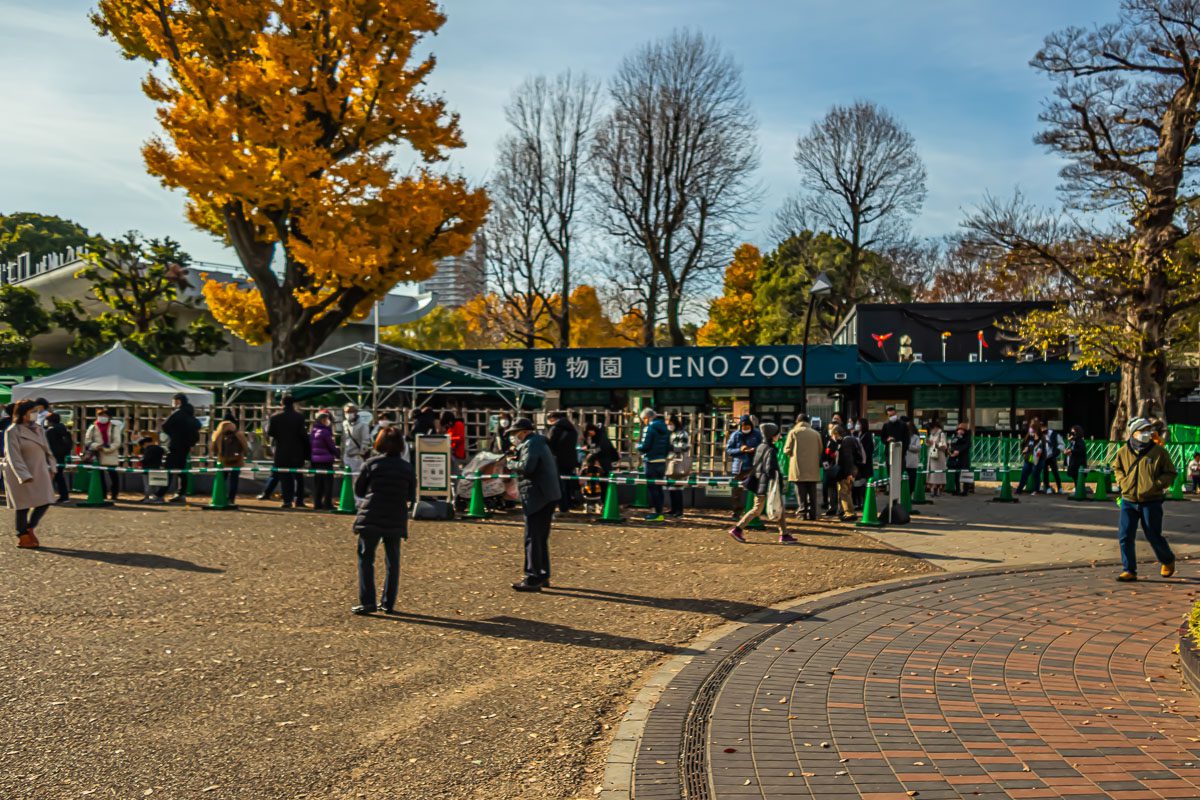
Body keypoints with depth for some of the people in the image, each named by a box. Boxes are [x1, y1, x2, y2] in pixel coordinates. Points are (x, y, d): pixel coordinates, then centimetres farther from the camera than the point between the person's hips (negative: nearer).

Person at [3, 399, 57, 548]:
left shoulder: (39, 429, 8)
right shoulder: (12, 431, -13)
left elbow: (46, 450, 16)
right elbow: (13, 456, -18)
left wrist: (51, 467, 12)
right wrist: (24, 476, -24)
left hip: (39, 472, 6)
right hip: (21, 474, -6)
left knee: (45, 502, 3)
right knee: (24, 505, 3)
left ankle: (30, 529, 24)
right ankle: (22, 538, 18)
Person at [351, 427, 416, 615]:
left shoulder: (371, 463, -5)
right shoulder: (408, 467, 3)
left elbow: (358, 490, 3)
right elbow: (411, 497, 8)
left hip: (371, 519, -2)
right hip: (396, 520, 3)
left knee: (366, 559, 6)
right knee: (392, 561, 12)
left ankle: (367, 601, -1)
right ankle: (388, 603, 14)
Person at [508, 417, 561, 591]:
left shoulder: (530, 444, -11)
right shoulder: (539, 443, 20)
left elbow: (527, 466, -26)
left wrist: (513, 464, -8)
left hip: (537, 497, -11)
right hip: (548, 495, 11)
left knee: (532, 538, -8)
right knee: (541, 538, 17)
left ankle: (533, 579, -9)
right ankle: (543, 576, 24)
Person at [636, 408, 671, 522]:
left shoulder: (649, 428, -13)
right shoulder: (665, 429, 11)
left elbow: (644, 447, -17)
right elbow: (669, 447, 13)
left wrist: (638, 445, 3)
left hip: (651, 462, -7)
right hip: (662, 462, 7)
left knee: (652, 488, -1)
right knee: (658, 487, 15)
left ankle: (657, 513, -1)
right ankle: (659, 512, 18)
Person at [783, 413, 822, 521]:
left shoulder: (793, 432, -2)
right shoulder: (816, 434, 4)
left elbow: (787, 450, -3)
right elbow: (820, 451, 7)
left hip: (799, 468, -2)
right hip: (813, 469, 2)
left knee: (801, 493, 1)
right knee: (812, 493, 8)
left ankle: (802, 513, -2)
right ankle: (812, 514, 7)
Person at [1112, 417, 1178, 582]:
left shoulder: (1159, 451, -5)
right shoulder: (1123, 451, 2)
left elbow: (1170, 473, 1)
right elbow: (1117, 468, 21)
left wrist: (1156, 484, -13)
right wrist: (1122, 481, 3)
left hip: (1151, 502, -3)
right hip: (1128, 501, 3)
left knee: (1154, 536, 6)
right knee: (1125, 536, -1)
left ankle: (1168, 560, 35)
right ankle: (1129, 570, 8)